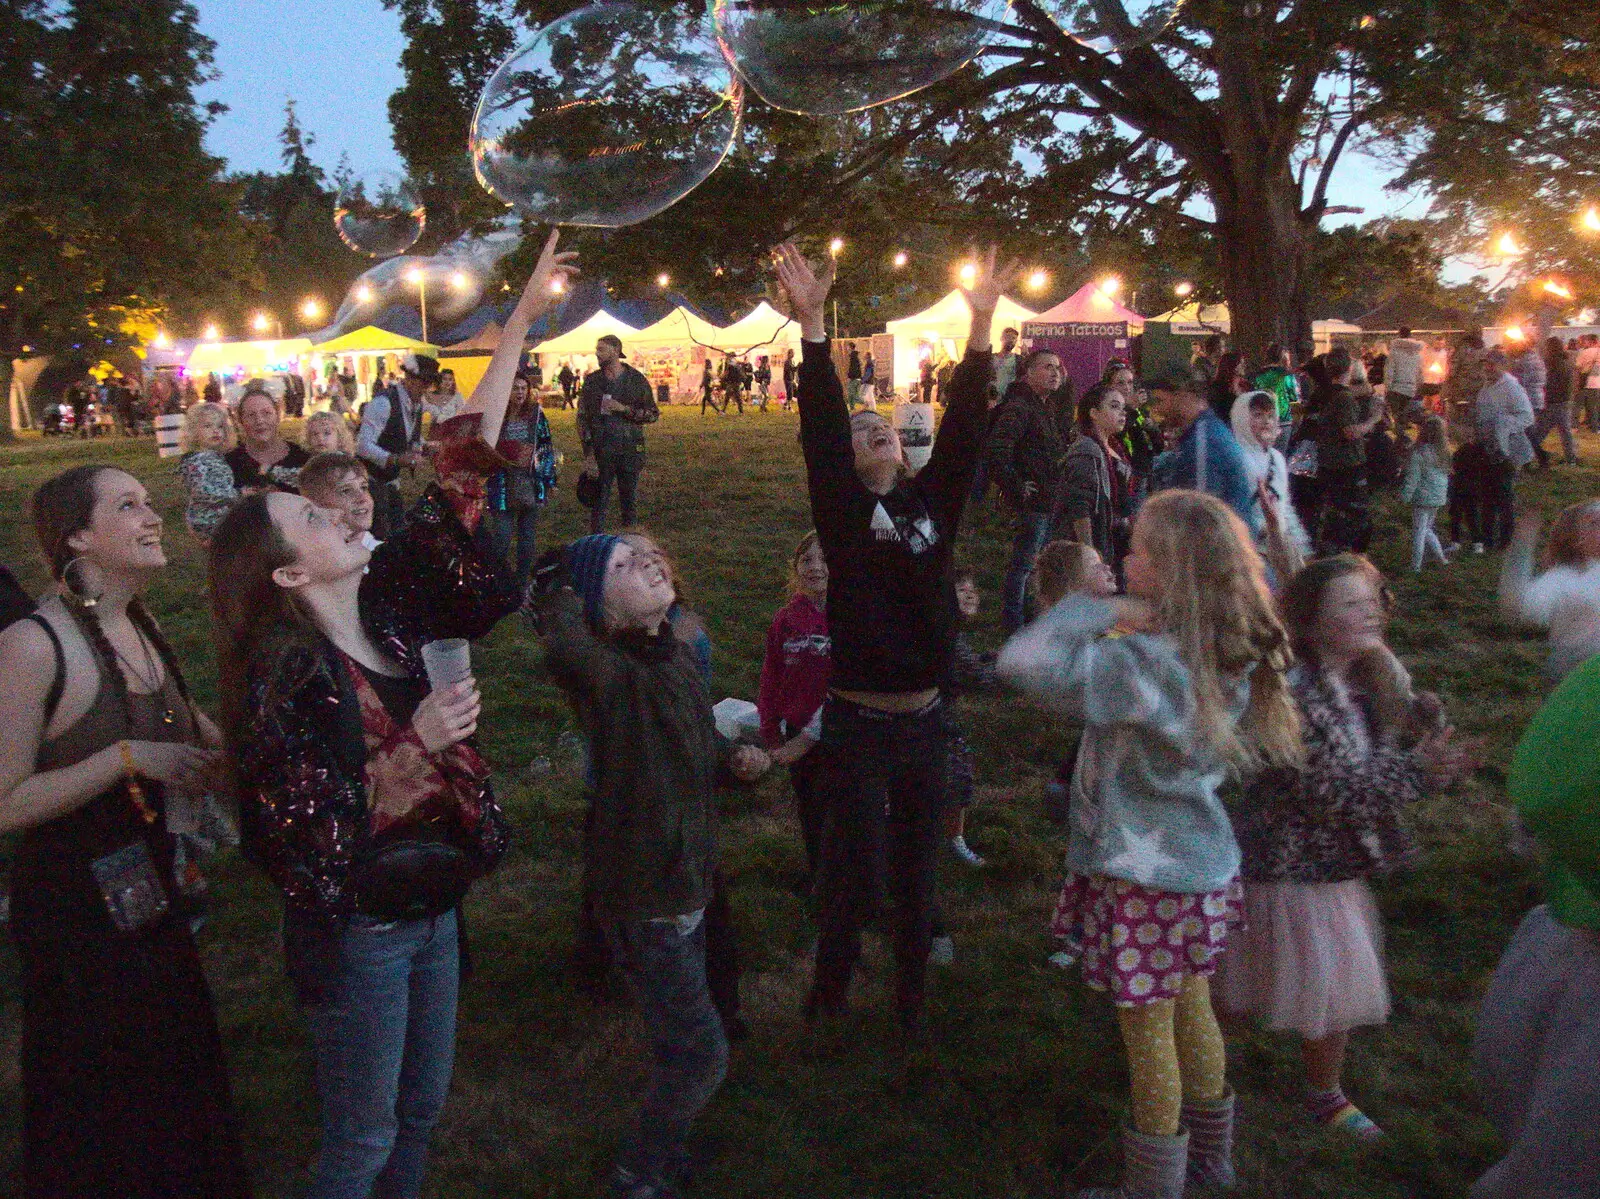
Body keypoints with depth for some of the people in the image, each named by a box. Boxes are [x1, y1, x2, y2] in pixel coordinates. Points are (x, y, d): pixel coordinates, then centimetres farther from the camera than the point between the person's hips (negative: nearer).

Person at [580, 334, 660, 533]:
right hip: (601, 449, 0)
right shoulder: (592, 381, 5)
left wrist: (625, 409, -13)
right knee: (599, 500, 1)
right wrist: (588, 453, -6)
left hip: (630, 449, 0)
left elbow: (654, 414, 2)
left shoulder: (636, 380, 2)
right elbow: (583, 417, 3)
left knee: (630, 500, 8)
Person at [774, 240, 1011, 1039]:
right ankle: (830, 989, 27)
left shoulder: (932, 501, 6)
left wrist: (981, 324, -8)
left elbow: (962, 430, -2)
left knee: (916, 868, 15)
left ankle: (911, 995, 32)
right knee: (856, 869, 3)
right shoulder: (842, 510, -5)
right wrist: (811, 325, -25)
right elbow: (821, 430, -16)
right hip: (858, 723, -4)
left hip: (923, 719, 4)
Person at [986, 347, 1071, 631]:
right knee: (1023, 562, -4)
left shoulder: (1044, 407, 16)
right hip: (1032, 501, -10)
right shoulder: (1019, 408, -17)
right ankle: (1013, 624, 4)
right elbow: (996, 451, -28)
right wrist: (1017, 488, -22)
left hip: (1048, 501, 10)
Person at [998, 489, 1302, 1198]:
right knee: (1192, 1014, 25)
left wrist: (1102, 611, -22)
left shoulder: (1142, 663, -30)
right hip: (1202, 867, 8)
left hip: (1145, 881, -8)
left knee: (1148, 1035, 9)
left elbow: (1020, 662, -33)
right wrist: (1122, 620, -2)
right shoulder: (1227, 657, -4)